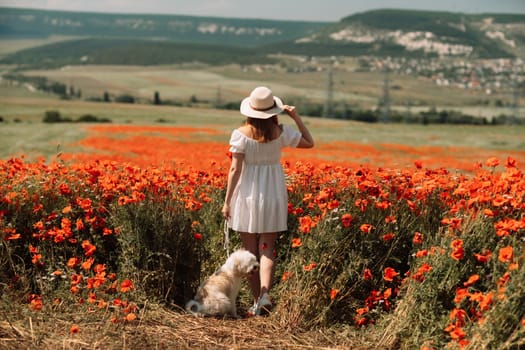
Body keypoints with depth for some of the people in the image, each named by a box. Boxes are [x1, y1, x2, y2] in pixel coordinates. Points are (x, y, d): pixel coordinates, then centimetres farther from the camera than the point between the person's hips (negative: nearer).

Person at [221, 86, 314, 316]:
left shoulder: (241, 135, -10)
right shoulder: (282, 132, -4)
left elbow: (235, 169, -12)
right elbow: (309, 143, 11)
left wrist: (227, 201, -7)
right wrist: (296, 118, 9)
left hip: (247, 196, -1)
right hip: (273, 196, 1)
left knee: (250, 251, 8)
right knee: (267, 249, 3)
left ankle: (257, 301, 12)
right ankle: (265, 294, -18)